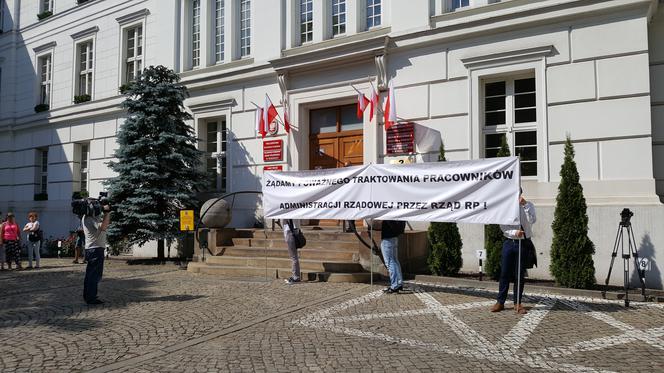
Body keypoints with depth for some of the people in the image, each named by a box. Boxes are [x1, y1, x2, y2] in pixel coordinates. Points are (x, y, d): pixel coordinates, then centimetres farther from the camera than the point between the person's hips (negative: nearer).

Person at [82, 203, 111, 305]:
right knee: (95, 275, -6)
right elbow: (103, 227, -31)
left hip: (91, 249, 10)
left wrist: (107, 213, 4)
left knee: (90, 274, 16)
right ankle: (91, 298, -2)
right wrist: (107, 213, -25)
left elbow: (106, 223, 19)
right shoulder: (90, 218, -17)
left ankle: (87, 296, 24)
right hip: (96, 249, -10)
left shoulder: (94, 217, 13)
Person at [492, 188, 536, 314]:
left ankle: (517, 303, 18)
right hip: (509, 242, 0)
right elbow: (503, 227, -2)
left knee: (520, 275, 7)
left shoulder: (528, 206, 1)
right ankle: (500, 302, 12)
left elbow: (532, 220, -17)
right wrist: (515, 232, -20)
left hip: (523, 243, 0)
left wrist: (524, 205, -23)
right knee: (505, 273, 3)